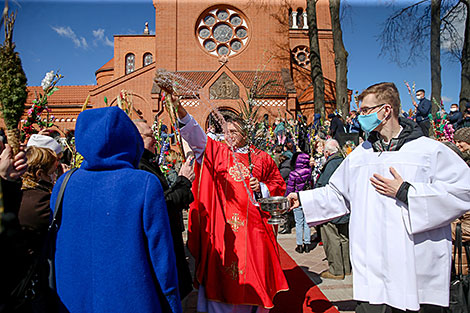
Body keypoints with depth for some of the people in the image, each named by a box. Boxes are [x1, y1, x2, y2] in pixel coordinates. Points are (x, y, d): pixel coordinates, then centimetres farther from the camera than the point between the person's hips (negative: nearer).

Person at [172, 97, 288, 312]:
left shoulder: (261, 158, 7)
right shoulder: (217, 152, 5)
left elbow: (278, 184, 14)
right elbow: (196, 136, -10)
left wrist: (262, 188, -6)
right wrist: (181, 113, -25)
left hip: (253, 225, 1)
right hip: (223, 225, 0)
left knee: (253, 271, 10)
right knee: (222, 272, 4)